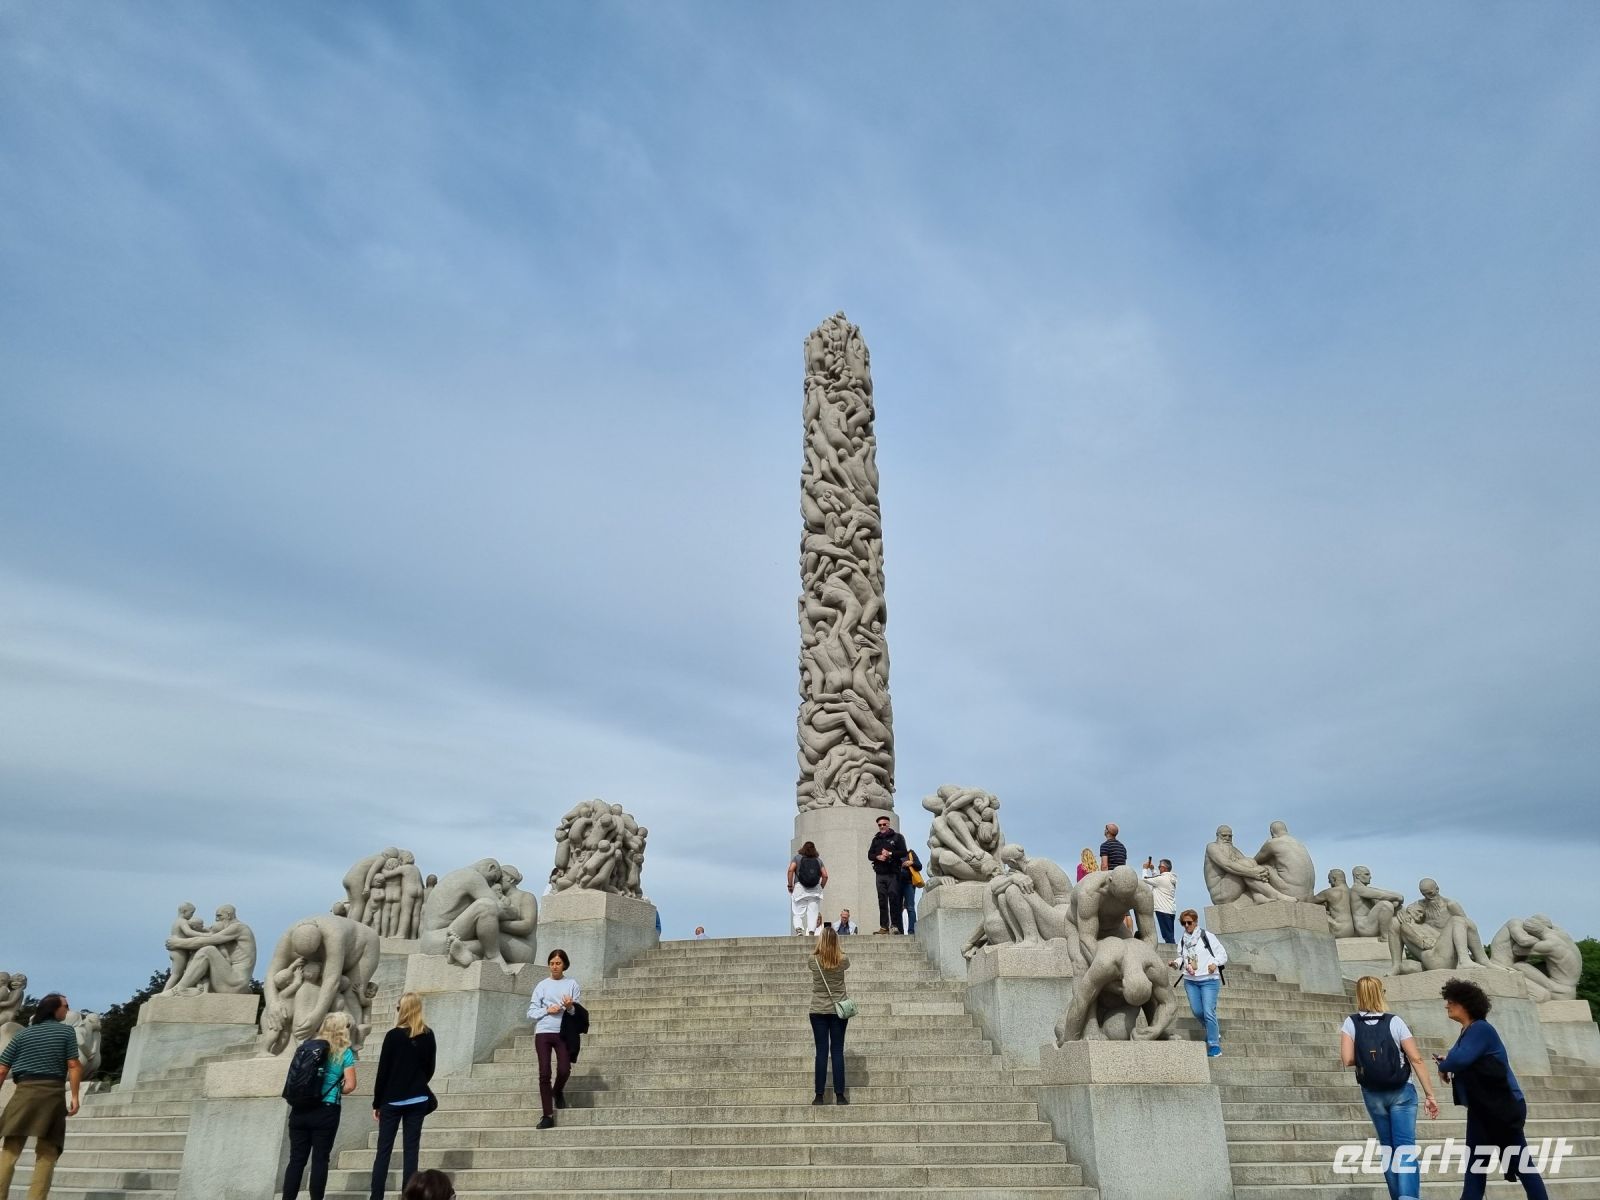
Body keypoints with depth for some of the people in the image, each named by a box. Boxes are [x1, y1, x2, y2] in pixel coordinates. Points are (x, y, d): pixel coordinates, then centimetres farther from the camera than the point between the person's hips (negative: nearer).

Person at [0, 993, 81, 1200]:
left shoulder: (23, 1034, 11)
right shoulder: (67, 1031, 3)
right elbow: (74, 1066, -5)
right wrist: (74, 1096, 0)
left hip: (24, 1093, 2)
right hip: (52, 1094, -2)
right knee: (47, 1154, 4)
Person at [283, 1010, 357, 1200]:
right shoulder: (345, 1053, -4)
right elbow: (350, 1085, -8)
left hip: (300, 1110, 4)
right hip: (326, 1112, -4)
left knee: (296, 1159, 9)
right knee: (320, 1159, 5)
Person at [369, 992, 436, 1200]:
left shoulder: (393, 1035, -10)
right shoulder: (428, 1036, 1)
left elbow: (383, 1071, -7)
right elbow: (430, 1068, 8)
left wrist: (377, 1103, 1)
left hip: (392, 1100, -3)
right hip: (418, 1100, 3)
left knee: (384, 1150, 5)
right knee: (411, 1149, 5)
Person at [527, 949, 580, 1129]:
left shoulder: (572, 984, 6)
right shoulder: (542, 985, 9)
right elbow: (531, 1011, 6)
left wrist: (570, 1007, -18)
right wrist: (547, 1010, -11)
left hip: (564, 1033, -1)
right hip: (543, 1032, 1)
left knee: (564, 1070, -11)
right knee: (544, 1073, -4)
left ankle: (557, 1091, 25)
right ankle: (548, 1116, 2)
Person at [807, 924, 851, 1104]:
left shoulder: (813, 960, -9)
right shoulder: (843, 959, -7)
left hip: (818, 1011, 0)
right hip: (839, 1009, 0)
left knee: (821, 1052, 3)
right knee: (837, 1051, 4)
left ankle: (819, 1095, 4)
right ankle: (840, 1095, 4)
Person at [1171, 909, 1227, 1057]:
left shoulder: (1206, 936, -6)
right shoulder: (1182, 941, 8)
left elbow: (1222, 953, -2)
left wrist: (1215, 963, -19)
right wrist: (1176, 962, -3)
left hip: (1209, 980, -5)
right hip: (1190, 981, 5)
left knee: (1208, 1012, -12)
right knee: (1197, 1012, 6)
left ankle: (1214, 1045, -1)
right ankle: (1214, 1032, 33)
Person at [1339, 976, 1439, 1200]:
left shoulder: (1351, 1023, -4)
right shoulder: (1395, 1022, -7)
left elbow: (1347, 1059, -13)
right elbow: (1416, 1059, -10)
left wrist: (1365, 1056, 7)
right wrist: (1430, 1094, -5)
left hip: (1373, 1095, 2)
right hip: (1401, 1093, -2)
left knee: (1388, 1148, 16)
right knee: (1406, 1147, -4)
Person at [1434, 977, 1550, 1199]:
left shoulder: (1481, 1029, -17)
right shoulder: (1468, 1031, 12)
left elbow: (1461, 1059, -29)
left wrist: (1443, 1067, -9)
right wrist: (1447, 1065, -2)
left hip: (1503, 1107, -10)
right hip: (1481, 1109, 10)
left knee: (1520, 1163, 0)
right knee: (1476, 1163, 9)